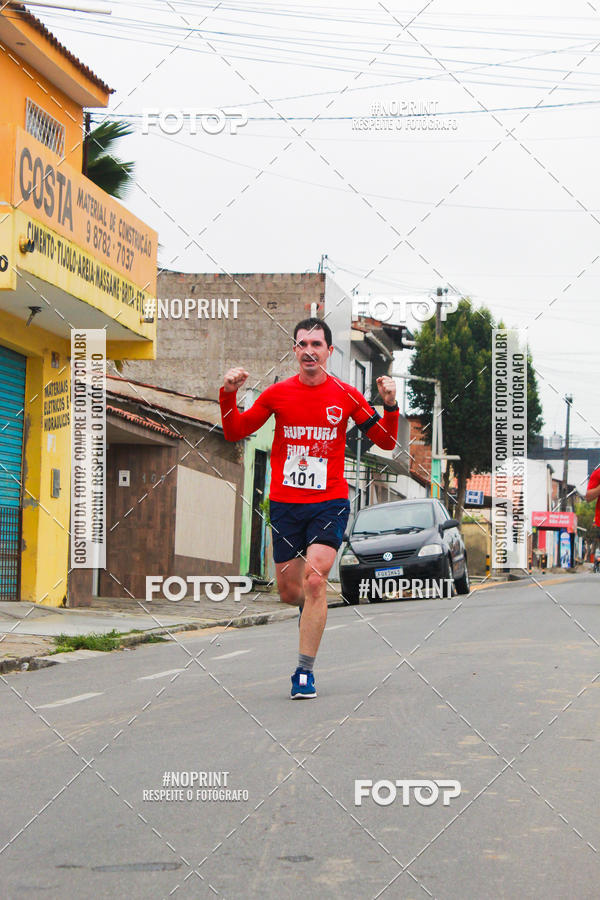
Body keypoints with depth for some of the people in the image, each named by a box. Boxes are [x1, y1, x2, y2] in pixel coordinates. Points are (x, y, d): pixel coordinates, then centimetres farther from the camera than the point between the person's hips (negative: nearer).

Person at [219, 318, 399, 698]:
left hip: (330, 503, -2)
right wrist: (228, 395, -7)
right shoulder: (278, 393, 3)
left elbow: (386, 441, 6)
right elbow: (235, 432, 10)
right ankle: (313, 608, 46)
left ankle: (305, 670, -12)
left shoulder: (346, 396, 1)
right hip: (284, 503, 2)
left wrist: (390, 405, -11)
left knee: (315, 579, -19)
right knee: (289, 591, 7)